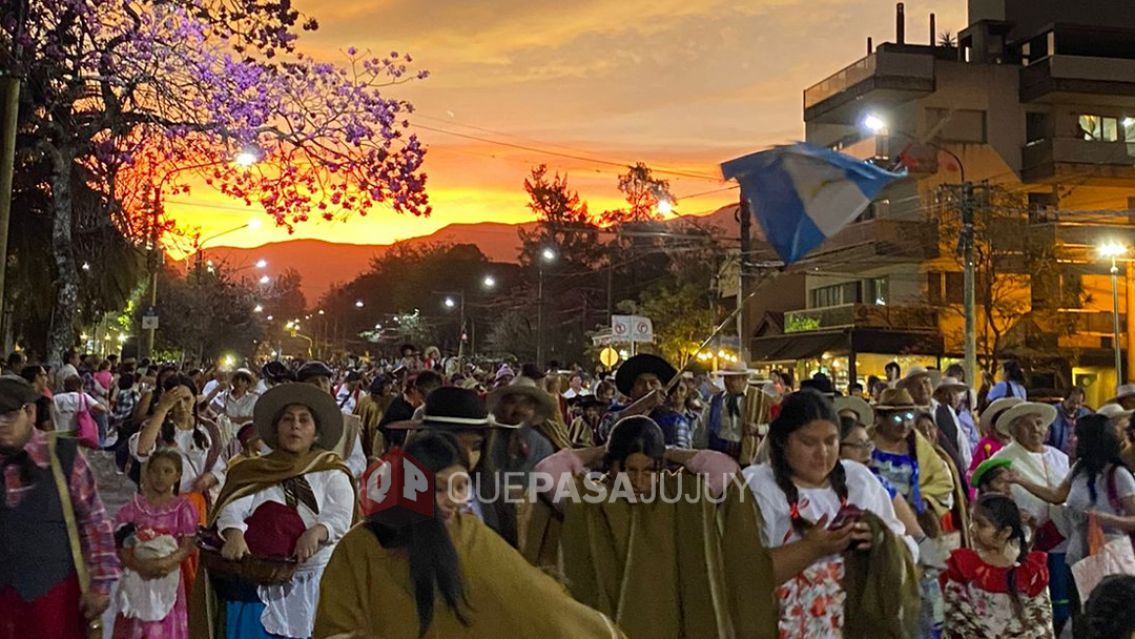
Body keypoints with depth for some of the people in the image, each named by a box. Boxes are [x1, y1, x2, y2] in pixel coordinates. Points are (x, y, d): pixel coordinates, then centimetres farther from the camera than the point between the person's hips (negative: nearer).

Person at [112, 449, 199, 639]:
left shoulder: (183, 508, -1)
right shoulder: (133, 507, 2)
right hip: (137, 579, 1)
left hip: (168, 579, -1)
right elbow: (121, 547, -2)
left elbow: (187, 547, -5)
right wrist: (141, 566, -18)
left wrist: (165, 563, -21)